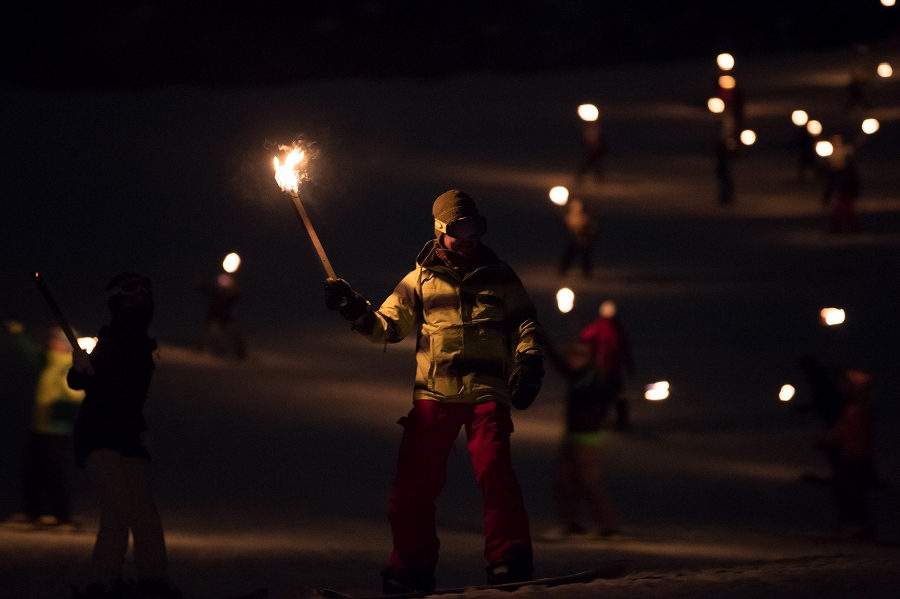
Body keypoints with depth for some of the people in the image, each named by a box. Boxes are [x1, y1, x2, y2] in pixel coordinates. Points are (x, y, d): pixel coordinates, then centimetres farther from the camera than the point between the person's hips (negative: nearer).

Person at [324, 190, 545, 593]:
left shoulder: (499, 276, 13)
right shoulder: (421, 279, 13)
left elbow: (524, 323, 11)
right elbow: (388, 327, 12)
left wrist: (529, 362, -7)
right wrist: (356, 311, -6)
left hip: (486, 392, -2)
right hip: (433, 394, 2)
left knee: (493, 471, -20)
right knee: (413, 484, 0)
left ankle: (509, 564, -16)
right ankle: (412, 570, 12)